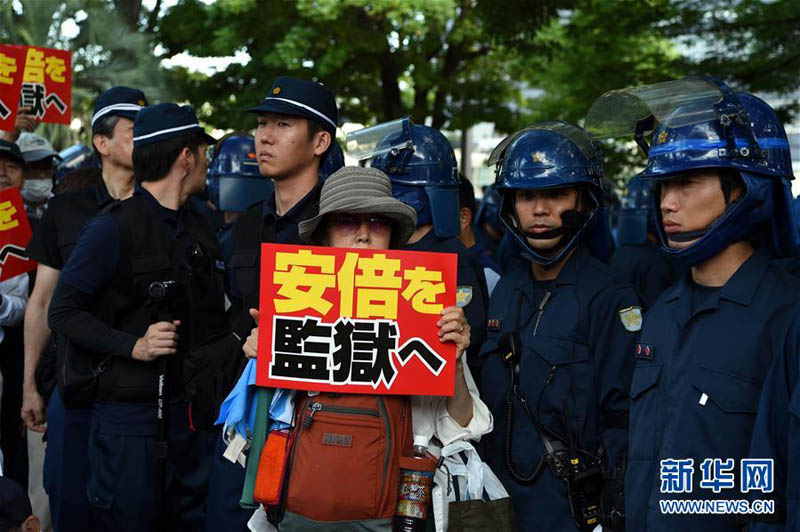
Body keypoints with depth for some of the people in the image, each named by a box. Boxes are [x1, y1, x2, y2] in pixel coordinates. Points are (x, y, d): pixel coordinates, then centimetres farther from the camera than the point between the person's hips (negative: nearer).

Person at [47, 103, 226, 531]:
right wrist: (134, 346, -20)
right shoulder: (112, 227, -9)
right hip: (127, 415, -6)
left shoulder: (200, 230, 12)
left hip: (189, 410, 6)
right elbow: (62, 312, -10)